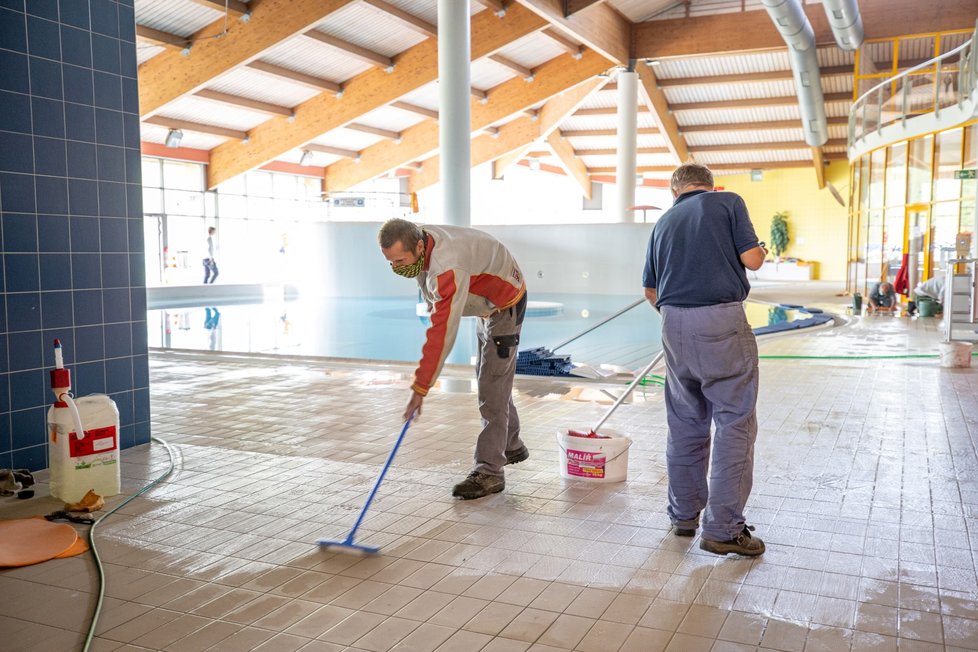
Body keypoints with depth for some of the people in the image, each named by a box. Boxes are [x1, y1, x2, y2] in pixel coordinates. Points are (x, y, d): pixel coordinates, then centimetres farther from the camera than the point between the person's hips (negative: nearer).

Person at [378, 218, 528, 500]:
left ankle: (489, 471, -8)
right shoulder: (421, 246, -12)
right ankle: (511, 446, 36)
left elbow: (442, 333, -41)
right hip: (488, 306, 10)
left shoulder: (448, 268, -40)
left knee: (492, 387, -13)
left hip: (506, 305, -10)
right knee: (492, 379, 20)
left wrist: (420, 388, -39)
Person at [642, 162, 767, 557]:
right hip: (722, 321, -5)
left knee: (685, 423, 14)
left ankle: (684, 515, 22)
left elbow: (650, 291, 18)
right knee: (735, 422, 0)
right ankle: (722, 528, 0)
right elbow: (752, 259, -6)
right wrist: (761, 250, 17)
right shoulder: (728, 202, 4)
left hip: (674, 324, 5)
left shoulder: (664, 221, 17)